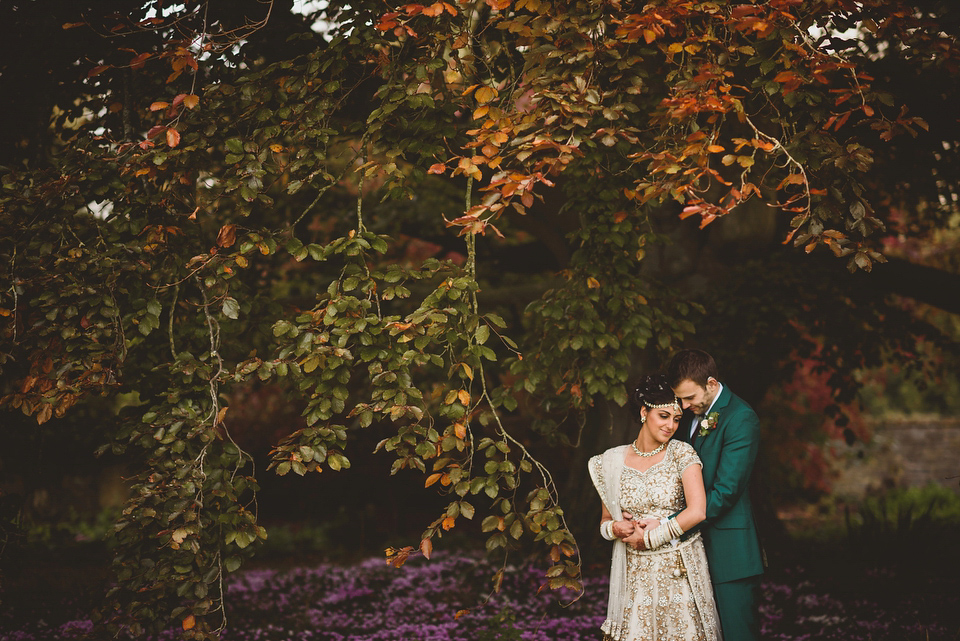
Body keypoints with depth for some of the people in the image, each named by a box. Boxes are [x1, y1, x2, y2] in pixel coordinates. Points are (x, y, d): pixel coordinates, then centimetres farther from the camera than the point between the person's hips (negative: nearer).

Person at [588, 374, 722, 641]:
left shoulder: (681, 453, -4)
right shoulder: (613, 462, 4)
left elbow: (697, 511, -14)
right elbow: (605, 521, 14)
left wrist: (651, 537, -12)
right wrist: (614, 528, -9)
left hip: (679, 570, -2)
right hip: (635, 574, 2)